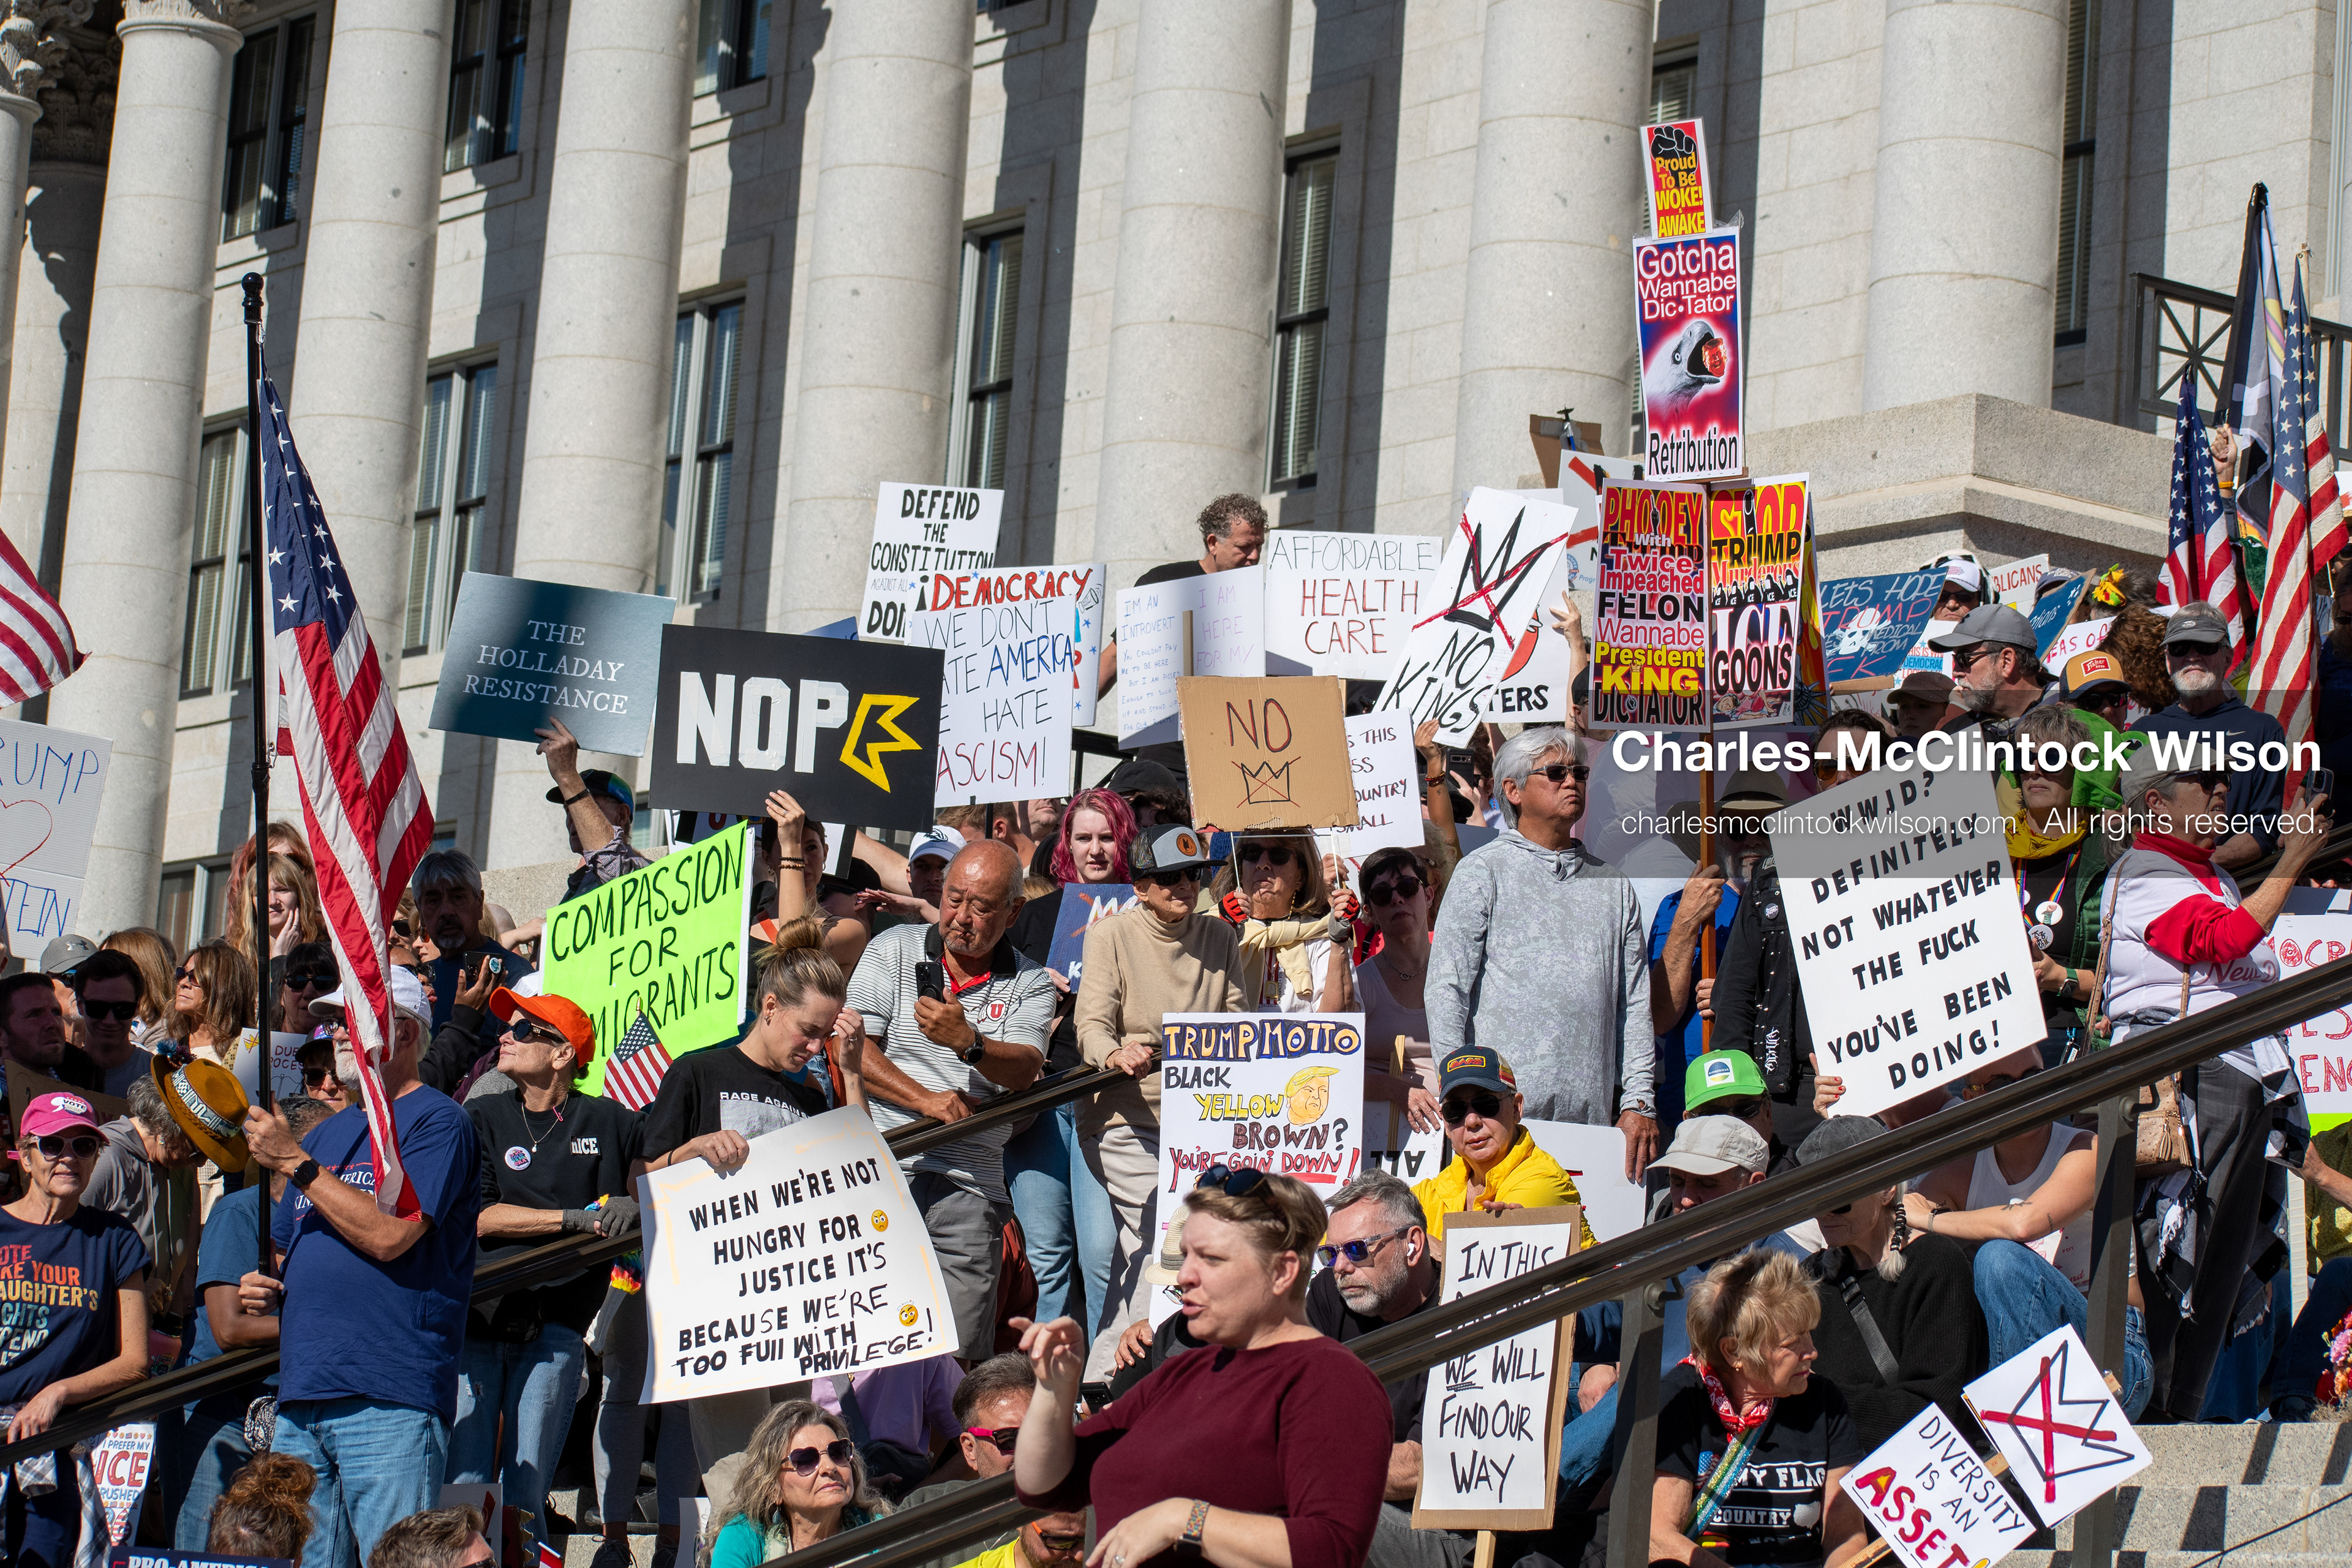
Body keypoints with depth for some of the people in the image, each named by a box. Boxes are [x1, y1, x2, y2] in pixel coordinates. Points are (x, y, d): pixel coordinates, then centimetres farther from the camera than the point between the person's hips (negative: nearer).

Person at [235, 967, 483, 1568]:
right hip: (301, 1395, 8)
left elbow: (389, 1236, -16)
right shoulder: (327, 1134, 22)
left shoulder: (436, 1123, -4)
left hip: (388, 1403, -8)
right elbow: (284, 1250, 30)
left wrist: (294, 1163, -11)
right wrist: (261, 1287, 6)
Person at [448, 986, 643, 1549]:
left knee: (524, 1497, -6)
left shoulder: (609, 1122, 10)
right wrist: (579, 1218, -8)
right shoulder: (482, 1117, 11)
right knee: (462, 1491, -7)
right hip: (474, 1317, 1)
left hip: (554, 1325, -1)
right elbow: (476, 1217, -1)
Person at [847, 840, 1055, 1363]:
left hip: (970, 1186, 0)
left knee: (960, 1355, -4)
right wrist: (926, 1100, -9)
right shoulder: (892, 952, 8)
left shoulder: (1030, 983, 8)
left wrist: (968, 1042, -28)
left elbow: (1023, 1070, -8)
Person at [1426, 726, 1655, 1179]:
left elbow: (1634, 1003, 16)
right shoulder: (1483, 871, 5)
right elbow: (1447, 988, 0)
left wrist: (1639, 1102, 5)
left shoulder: (1613, 884, 18)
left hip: (1593, 1117, 4)